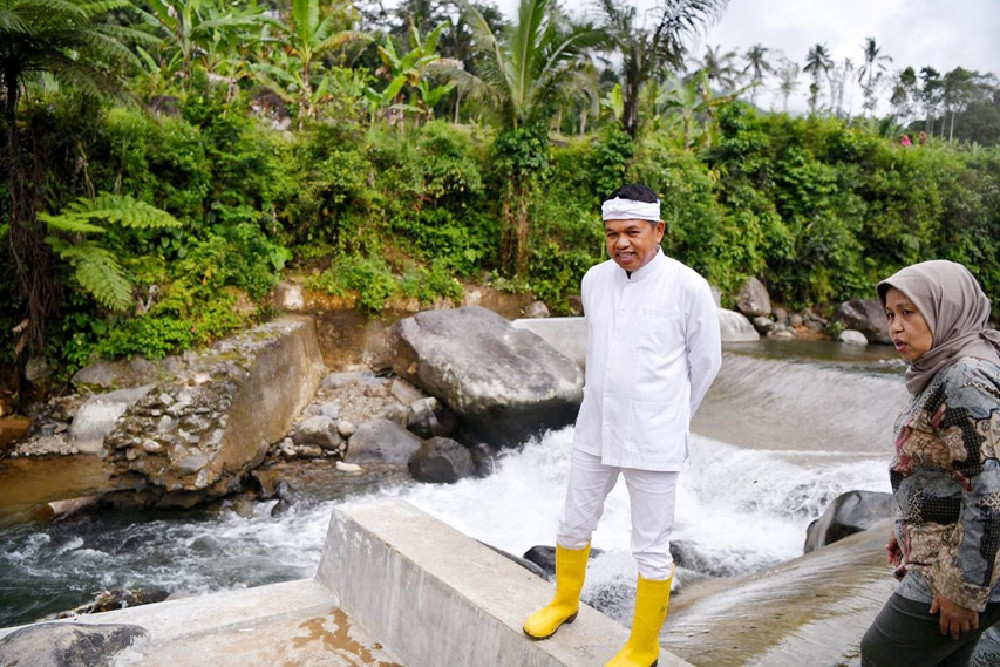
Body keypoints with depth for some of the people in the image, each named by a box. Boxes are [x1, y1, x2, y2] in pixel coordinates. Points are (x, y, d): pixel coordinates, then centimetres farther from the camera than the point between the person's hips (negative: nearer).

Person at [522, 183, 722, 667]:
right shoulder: (594, 280, 0)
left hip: (652, 442, -5)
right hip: (594, 430, 5)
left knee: (651, 550, 8)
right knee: (574, 525, 19)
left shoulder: (688, 288, -13)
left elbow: (706, 363, -1)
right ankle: (564, 602, 46)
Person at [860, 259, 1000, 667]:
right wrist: (912, 526, 19)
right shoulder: (945, 369, 8)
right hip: (941, 553, 9)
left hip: (959, 567, -9)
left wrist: (966, 591, -21)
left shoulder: (967, 378, -23)